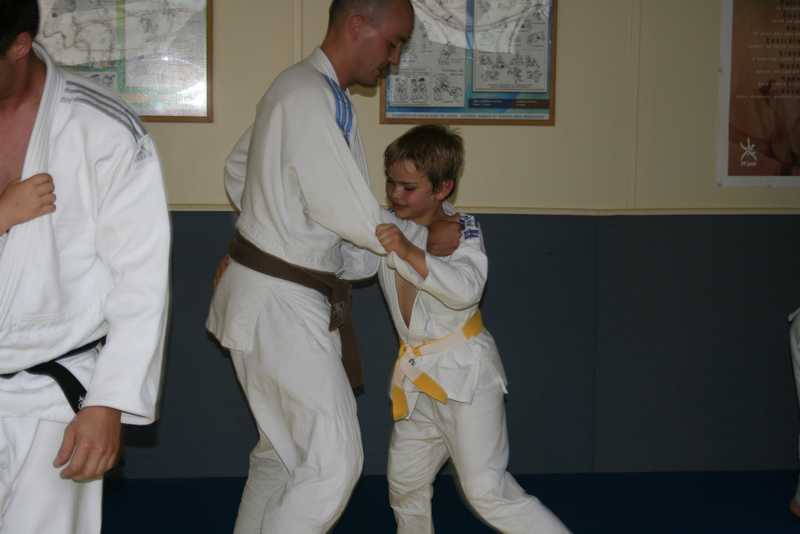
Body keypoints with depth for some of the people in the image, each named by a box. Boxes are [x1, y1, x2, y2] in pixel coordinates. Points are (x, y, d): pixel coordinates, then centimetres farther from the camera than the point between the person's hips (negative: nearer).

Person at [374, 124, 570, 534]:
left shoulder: (461, 232, -14)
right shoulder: (386, 228, 2)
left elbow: (465, 289, -32)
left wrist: (409, 252, -41)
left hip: (464, 371, -7)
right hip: (418, 376, 7)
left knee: (487, 491, -13)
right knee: (404, 482, 20)